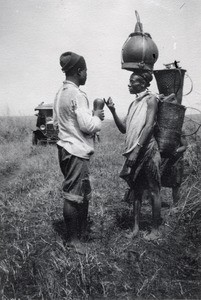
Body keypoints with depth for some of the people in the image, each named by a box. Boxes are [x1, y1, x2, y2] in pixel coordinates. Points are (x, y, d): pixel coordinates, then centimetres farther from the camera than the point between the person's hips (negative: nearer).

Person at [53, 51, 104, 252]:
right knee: (74, 196, 0)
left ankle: (81, 230, 32)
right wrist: (96, 116, 0)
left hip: (65, 147, 10)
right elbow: (87, 126, -21)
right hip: (76, 151, -10)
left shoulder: (60, 93, 12)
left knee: (82, 193, 19)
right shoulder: (77, 95, -16)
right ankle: (74, 239, 14)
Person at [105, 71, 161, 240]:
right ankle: (136, 227, 19)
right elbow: (123, 129, 14)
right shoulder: (134, 104, 17)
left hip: (147, 150, -7)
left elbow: (149, 126, -15)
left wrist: (136, 150, -21)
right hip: (134, 152, 7)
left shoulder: (151, 99, -4)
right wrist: (113, 111, 2)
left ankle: (156, 230, 13)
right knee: (136, 190, 10)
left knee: (153, 190, 2)